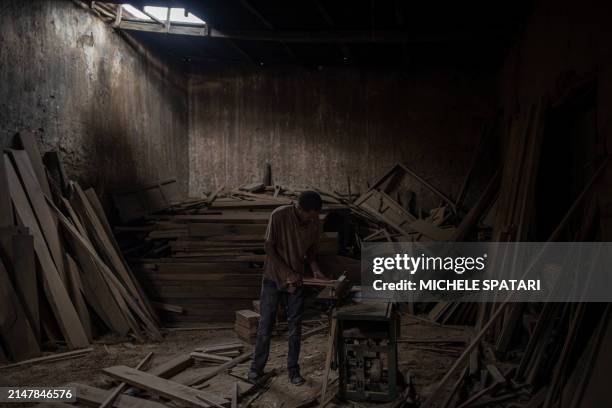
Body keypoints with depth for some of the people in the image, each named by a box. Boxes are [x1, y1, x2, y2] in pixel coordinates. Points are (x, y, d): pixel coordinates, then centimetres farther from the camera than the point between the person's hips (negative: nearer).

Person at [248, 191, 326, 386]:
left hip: (296, 280, 3)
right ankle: (257, 367, 18)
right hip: (273, 278, -3)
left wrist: (315, 269, -9)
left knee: (295, 327, 5)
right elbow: (269, 247, -16)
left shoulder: (315, 223, -7)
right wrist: (287, 273, -20)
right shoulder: (279, 215, -20)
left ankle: (293, 369, 18)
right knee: (265, 325, 4)